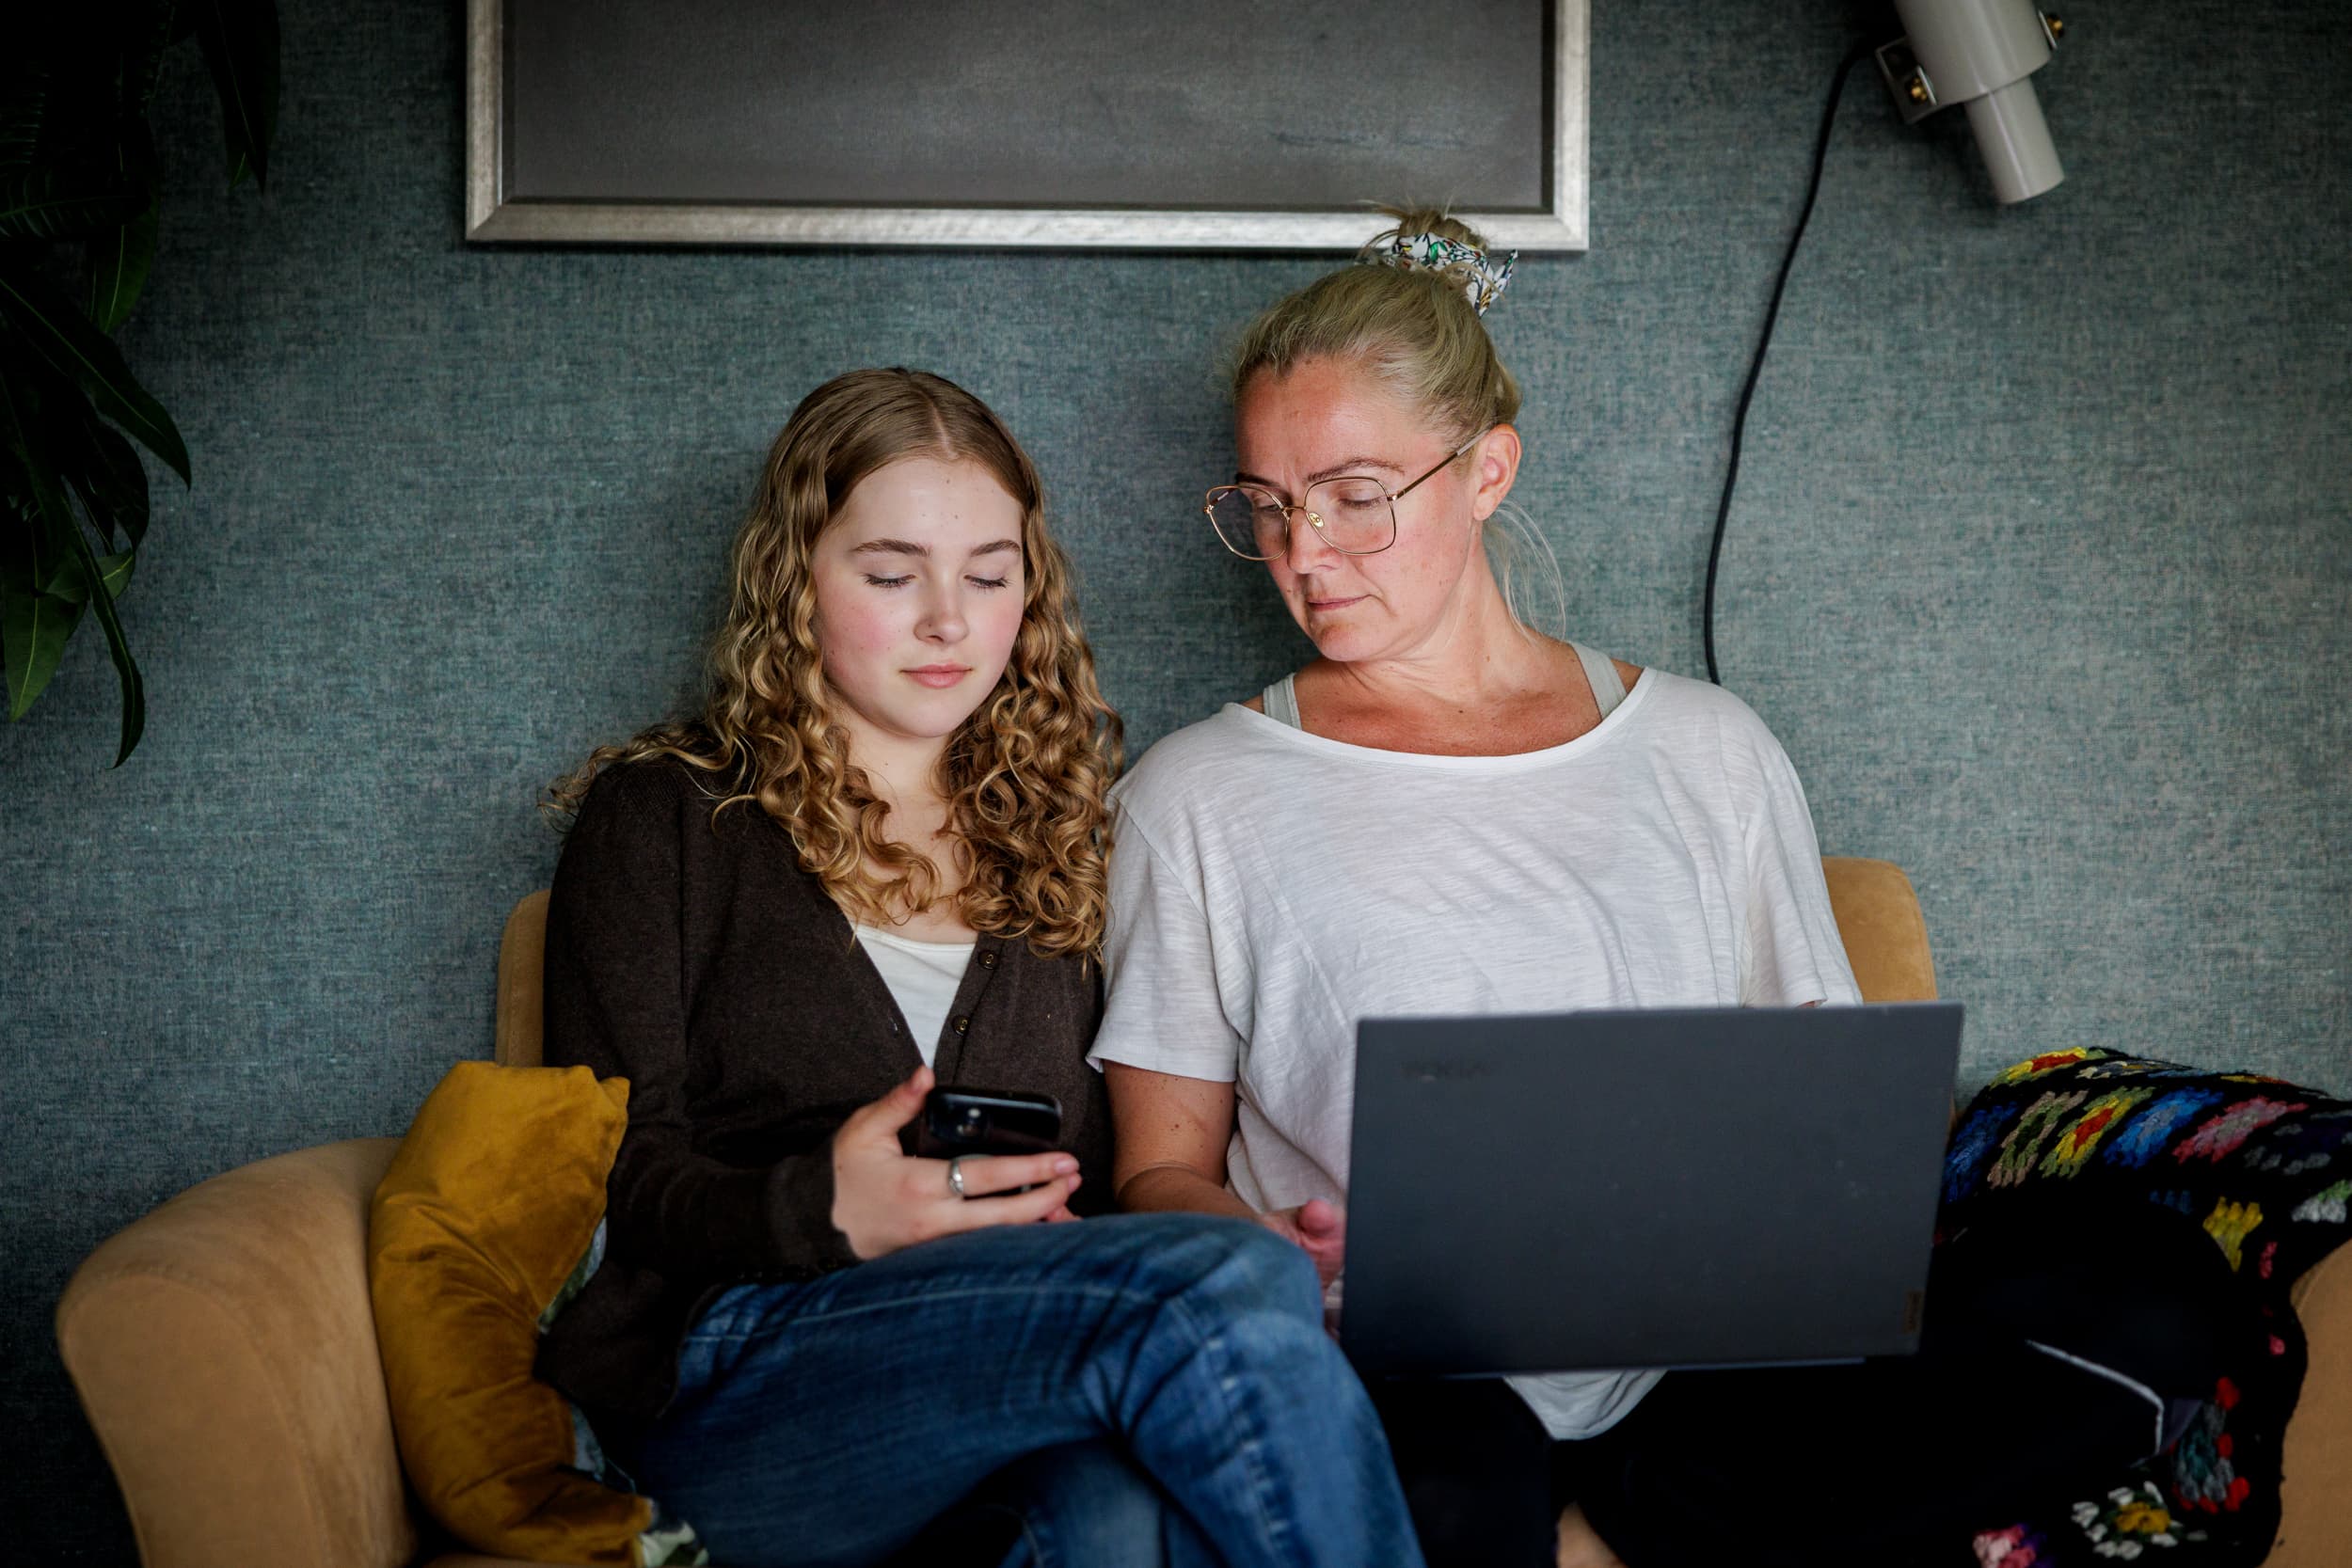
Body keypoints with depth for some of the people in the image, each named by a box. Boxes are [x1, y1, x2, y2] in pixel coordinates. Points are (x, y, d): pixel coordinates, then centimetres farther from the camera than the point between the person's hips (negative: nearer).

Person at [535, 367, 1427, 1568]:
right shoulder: (660, 816, 14)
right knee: (1232, 1291, -31)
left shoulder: (1057, 834, 25)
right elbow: (619, 1177, 4)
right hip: (738, 1382, -2)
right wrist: (821, 1212, -17)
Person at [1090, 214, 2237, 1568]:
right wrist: (1271, 1256, -15)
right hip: (1412, 1382, -3)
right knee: (1448, 1455, -41)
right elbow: (1162, 1167, 8)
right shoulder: (1201, 797, 8)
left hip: (1701, 1374, 3)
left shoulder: (1708, 754, 14)